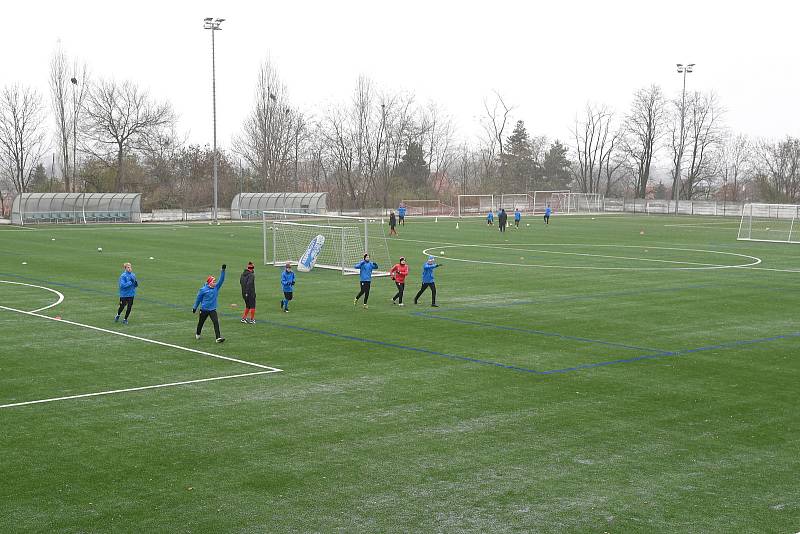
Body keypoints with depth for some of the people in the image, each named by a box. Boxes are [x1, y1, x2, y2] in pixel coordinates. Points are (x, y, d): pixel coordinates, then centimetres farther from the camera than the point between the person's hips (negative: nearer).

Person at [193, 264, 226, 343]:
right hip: (204, 310, -2)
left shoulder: (216, 287, -1)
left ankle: (218, 337, -19)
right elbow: (198, 299, 0)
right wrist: (195, 308, 8)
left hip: (212, 309, 2)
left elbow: (221, 280, -7)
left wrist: (223, 270, -18)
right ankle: (197, 334, 43)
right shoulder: (203, 290, -11)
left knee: (216, 322, -14)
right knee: (201, 322, 16)